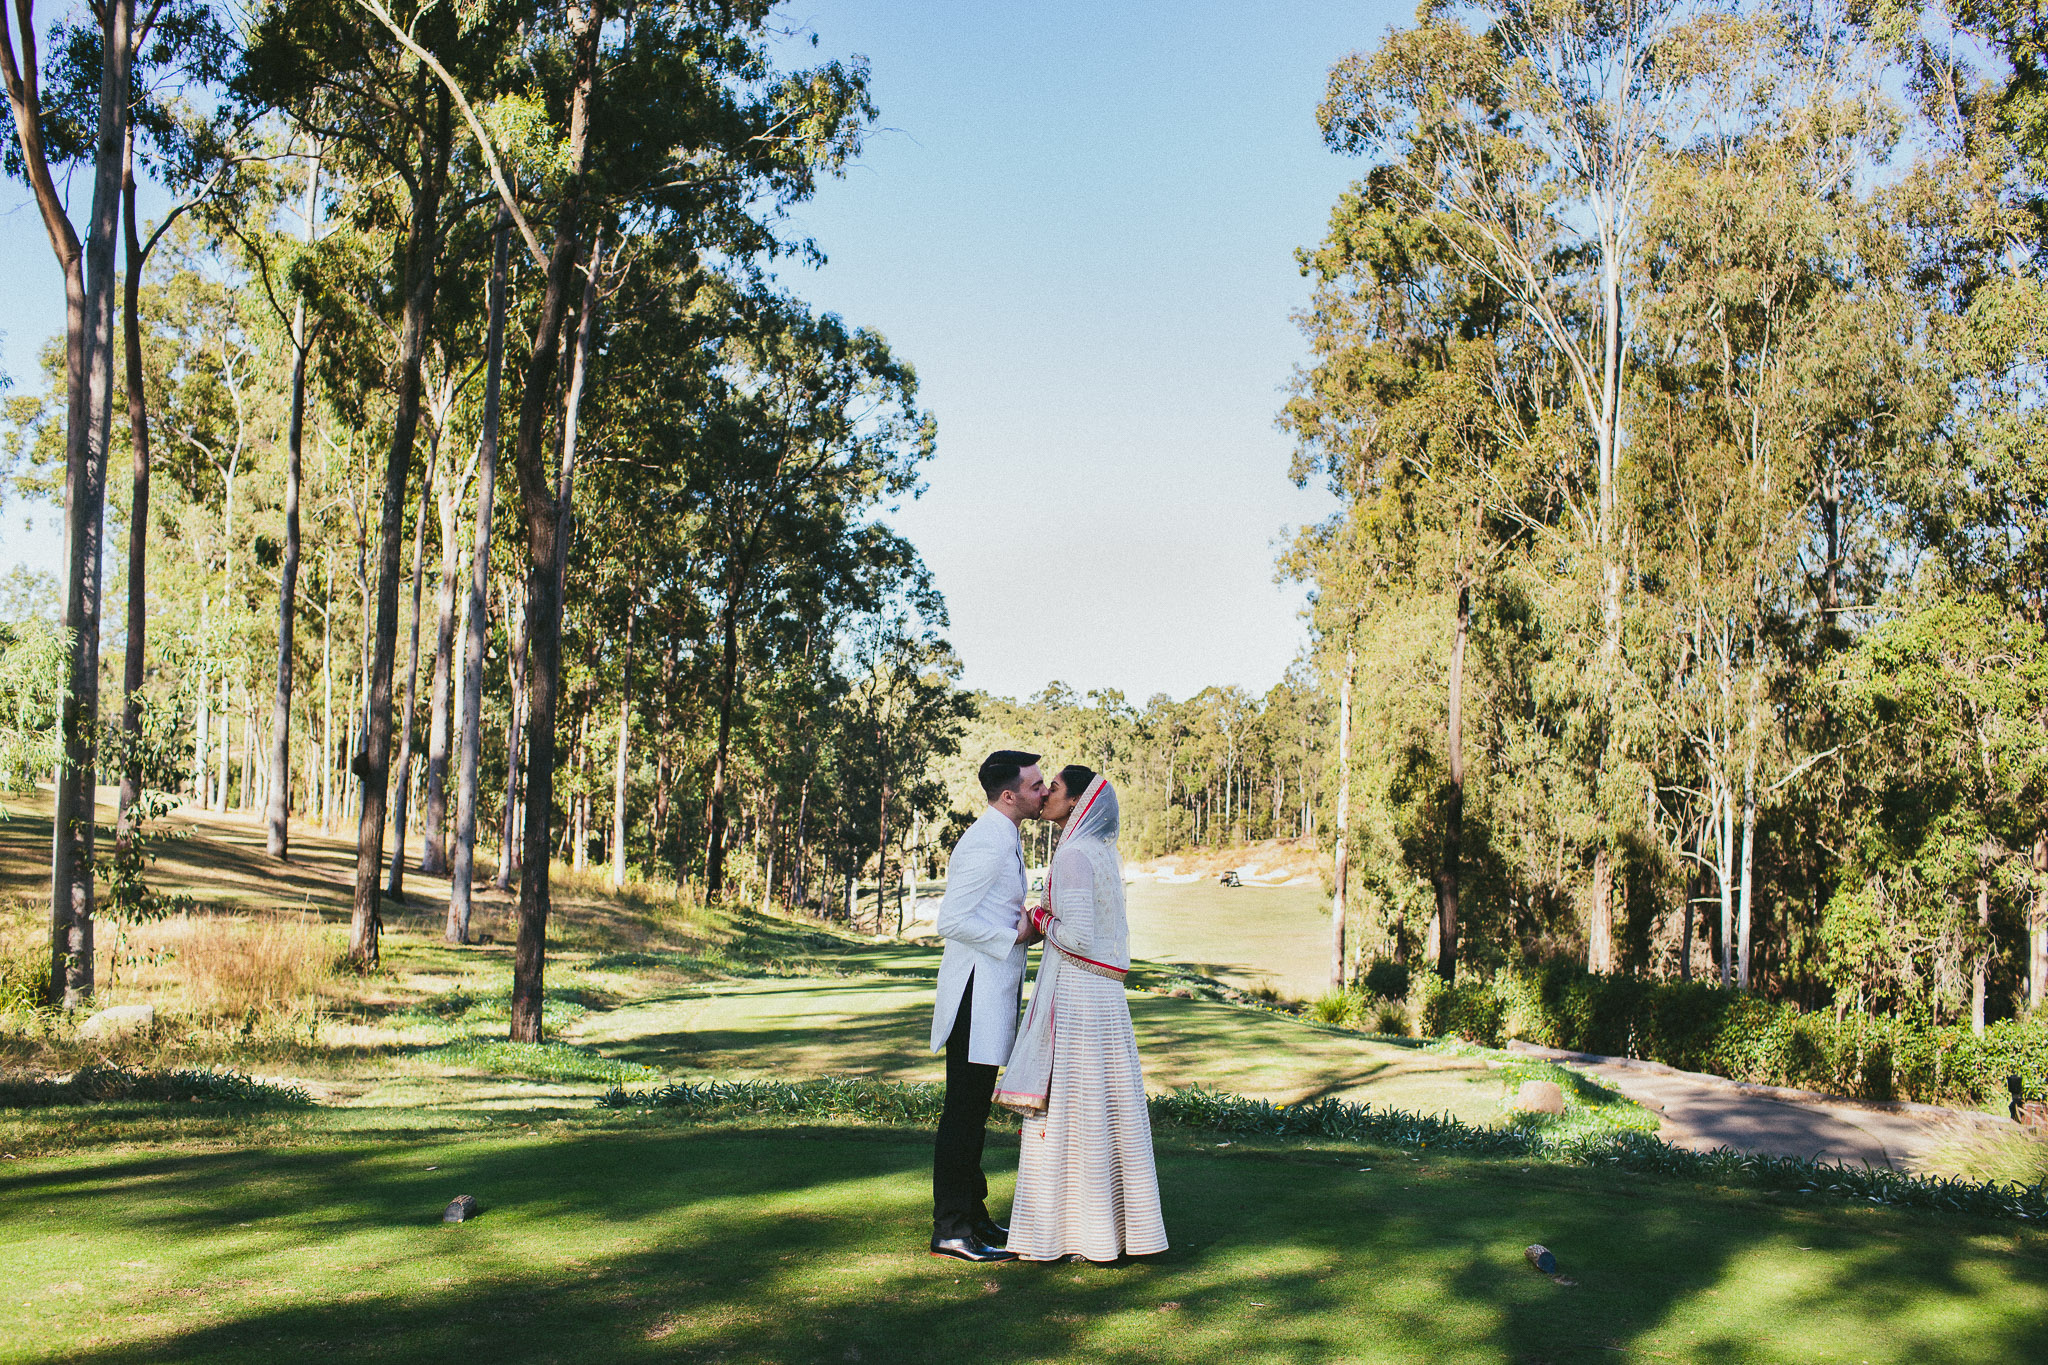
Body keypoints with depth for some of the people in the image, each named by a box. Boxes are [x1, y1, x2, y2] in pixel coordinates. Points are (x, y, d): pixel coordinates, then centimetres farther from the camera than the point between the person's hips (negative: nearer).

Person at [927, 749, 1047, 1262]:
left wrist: (1027, 925, 9)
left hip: (996, 990, 10)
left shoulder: (1006, 839, 15)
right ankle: (952, 1230, 1)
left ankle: (972, 1215, 26)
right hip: (976, 992, -10)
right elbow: (952, 922, -22)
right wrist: (1017, 934, -16)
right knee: (964, 1111, -5)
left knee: (973, 1109, 17)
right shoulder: (986, 844, -17)